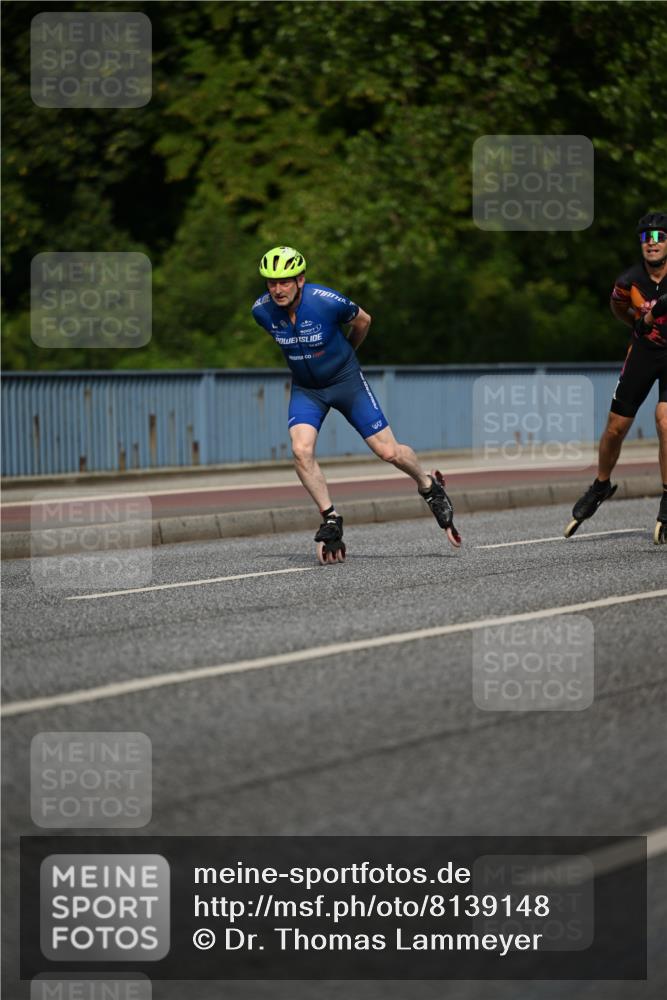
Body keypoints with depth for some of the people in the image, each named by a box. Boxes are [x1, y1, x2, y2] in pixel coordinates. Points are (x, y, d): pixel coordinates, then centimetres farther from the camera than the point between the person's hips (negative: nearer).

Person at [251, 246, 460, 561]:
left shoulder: (327, 301, -27)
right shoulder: (262, 310, -17)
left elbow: (362, 321, -5)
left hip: (346, 380, -3)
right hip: (306, 389, 3)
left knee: (388, 452, -1)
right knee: (301, 450, -22)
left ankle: (429, 486, 28)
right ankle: (331, 520, -7)